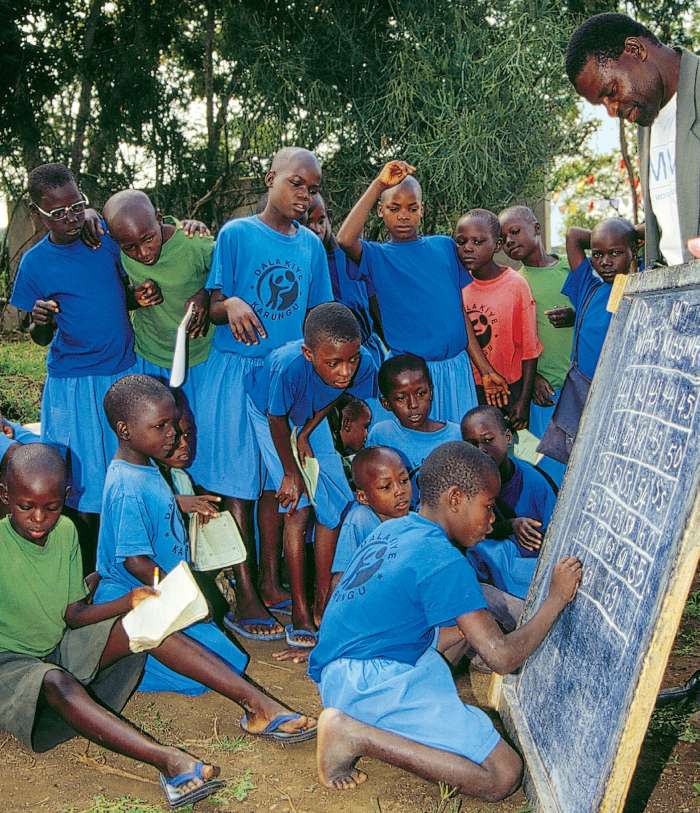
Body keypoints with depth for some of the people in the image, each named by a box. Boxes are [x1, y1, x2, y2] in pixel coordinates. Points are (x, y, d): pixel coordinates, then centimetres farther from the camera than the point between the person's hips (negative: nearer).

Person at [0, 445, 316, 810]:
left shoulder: (65, 532, -1)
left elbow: (73, 615, 0)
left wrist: (130, 601, -15)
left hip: (62, 644, 6)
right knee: (56, 682, -40)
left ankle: (258, 705, -21)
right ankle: (167, 760, -57)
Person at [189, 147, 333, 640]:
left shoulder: (311, 244, 9)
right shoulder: (236, 234, -5)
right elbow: (212, 306, -6)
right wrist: (230, 305, -27)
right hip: (238, 370, -4)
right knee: (238, 478, -1)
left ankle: (271, 581, 23)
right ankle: (245, 594, 5)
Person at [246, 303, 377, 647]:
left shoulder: (364, 364, -32)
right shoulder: (289, 366, -44)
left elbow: (334, 396, -7)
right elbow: (277, 420, -24)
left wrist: (305, 434, -6)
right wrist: (291, 472, -14)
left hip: (309, 415, 4)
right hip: (266, 409, -4)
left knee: (336, 500, 1)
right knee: (298, 504, -13)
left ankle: (323, 600, 15)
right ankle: (299, 611, -3)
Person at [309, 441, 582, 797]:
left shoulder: (391, 529, 11)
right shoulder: (443, 561, -16)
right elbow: (502, 657, -16)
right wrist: (558, 597, -4)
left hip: (334, 677, 10)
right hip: (369, 682, -10)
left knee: (469, 621, 24)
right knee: (504, 775, -12)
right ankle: (356, 734, -13)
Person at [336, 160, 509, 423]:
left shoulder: (444, 247, 11)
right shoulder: (377, 256, 2)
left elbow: (460, 311, 12)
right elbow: (346, 239, -22)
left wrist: (486, 370, 9)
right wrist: (378, 185, -16)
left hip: (455, 366, 3)